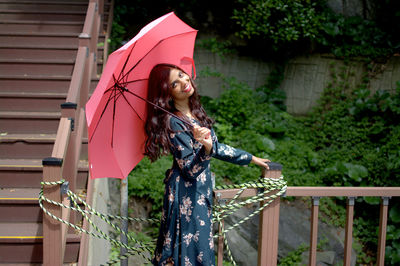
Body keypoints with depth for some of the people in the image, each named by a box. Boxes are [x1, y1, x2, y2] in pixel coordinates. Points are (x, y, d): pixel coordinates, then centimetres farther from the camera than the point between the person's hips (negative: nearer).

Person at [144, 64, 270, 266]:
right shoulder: (173, 122, -19)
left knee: (202, 249, 14)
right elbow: (190, 169, -22)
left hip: (202, 190, 8)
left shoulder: (196, 111, 6)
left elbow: (217, 147, 17)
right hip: (186, 194, -8)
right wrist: (206, 148, -39)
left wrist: (250, 158, 24)